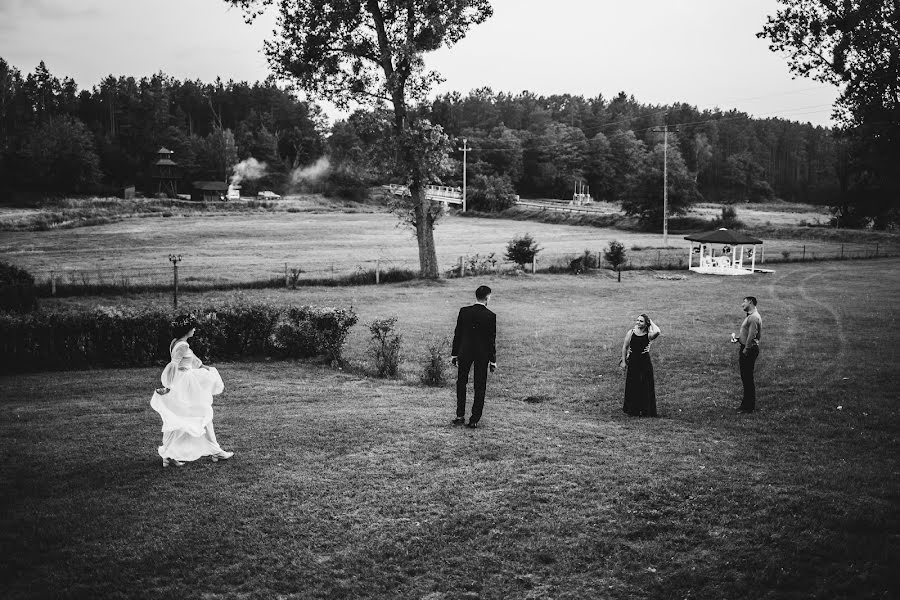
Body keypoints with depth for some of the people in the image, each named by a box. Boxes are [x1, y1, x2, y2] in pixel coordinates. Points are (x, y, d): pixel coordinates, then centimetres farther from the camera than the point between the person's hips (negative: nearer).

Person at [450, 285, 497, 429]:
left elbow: (457, 334, -1)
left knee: (461, 383, 16)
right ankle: (474, 420, 8)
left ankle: (460, 416, 13)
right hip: (483, 354, -1)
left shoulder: (464, 311, -5)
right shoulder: (490, 316, -10)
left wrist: (454, 354, 7)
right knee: (480, 387, 8)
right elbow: (492, 340, -7)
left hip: (464, 352, 2)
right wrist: (493, 360, -1)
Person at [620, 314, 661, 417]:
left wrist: (651, 322, -13)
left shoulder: (648, 335, -6)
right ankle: (633, 409, 21)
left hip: (645, 362, -1)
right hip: (632, 362, 1)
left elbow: (657, 332, -29)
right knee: (632, 386, 8)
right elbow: (625, 347, 7)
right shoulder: (630, 333, -1)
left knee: (646, 387, 3)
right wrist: (623, 361, 6)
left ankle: (646, 410, 14)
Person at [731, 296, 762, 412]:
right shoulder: (749, 316, 16)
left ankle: (749, 406, 1)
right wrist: (736, 337, 8)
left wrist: (746, 350, -19)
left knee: (747, 378, -5)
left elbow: (751, 336, -23)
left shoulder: (753, 317, -18)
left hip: (749, 350, -10)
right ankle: (747, 403, 24)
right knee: (745, 377, 15)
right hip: (744, 348, 10)